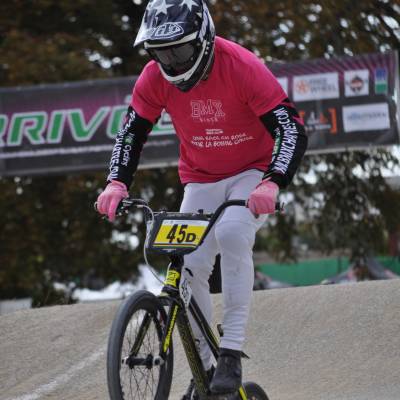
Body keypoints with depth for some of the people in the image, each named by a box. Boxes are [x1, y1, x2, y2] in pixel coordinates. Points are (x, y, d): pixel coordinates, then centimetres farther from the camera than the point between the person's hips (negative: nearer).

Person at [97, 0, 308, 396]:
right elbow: (132, 131, -4)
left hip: (252, 174, -4)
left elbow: (292, 129, -28)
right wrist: (116, 183, -22)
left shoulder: (242, 67, -25)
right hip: (200, 181, 4)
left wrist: (272, 183, -44)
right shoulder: (155, 77, -13)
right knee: (189, 268, -11)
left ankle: (232, 353, -27)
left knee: (231, 231, -33)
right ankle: (202, 366, 7)